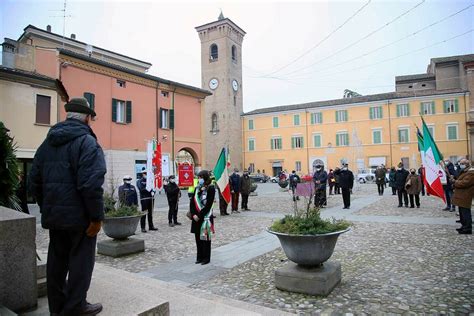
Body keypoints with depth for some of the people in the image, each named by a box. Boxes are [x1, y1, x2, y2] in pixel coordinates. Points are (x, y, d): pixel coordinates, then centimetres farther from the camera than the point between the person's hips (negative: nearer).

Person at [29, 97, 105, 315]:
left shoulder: (47, 143, 12)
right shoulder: (86, 142, -14)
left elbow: (35, 181, 13)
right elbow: (91, 184, -23)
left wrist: (46, 208, 19)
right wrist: (97, 217, -17)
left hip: (53, 215, 8)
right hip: (79, 215, -8)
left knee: (57, 260, 18)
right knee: (80, 262, 5)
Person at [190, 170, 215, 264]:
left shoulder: (210, 188, -9)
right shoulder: (197, 188, 10)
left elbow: (208, 205, -15)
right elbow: (192, 202, 6)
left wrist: (199, 215, -16)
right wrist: (193, 214, -7)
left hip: (205, 217, -6)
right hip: (196, 217, 6)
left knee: (205, 238, 3)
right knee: (198, 238, 12)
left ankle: (206, 258, 15)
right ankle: (199, 257, 24)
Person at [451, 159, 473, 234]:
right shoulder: (464, 171, 19)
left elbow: (463, 183, -24)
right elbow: (460, 182, 25)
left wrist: (455, 182, -9)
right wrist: (455, 184, 5)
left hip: (465, 197, -11)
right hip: (461, 196, 11)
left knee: (465, 213, -7)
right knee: (462, 212, 16)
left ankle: (468, 229, -2)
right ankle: (464, 226, 24)